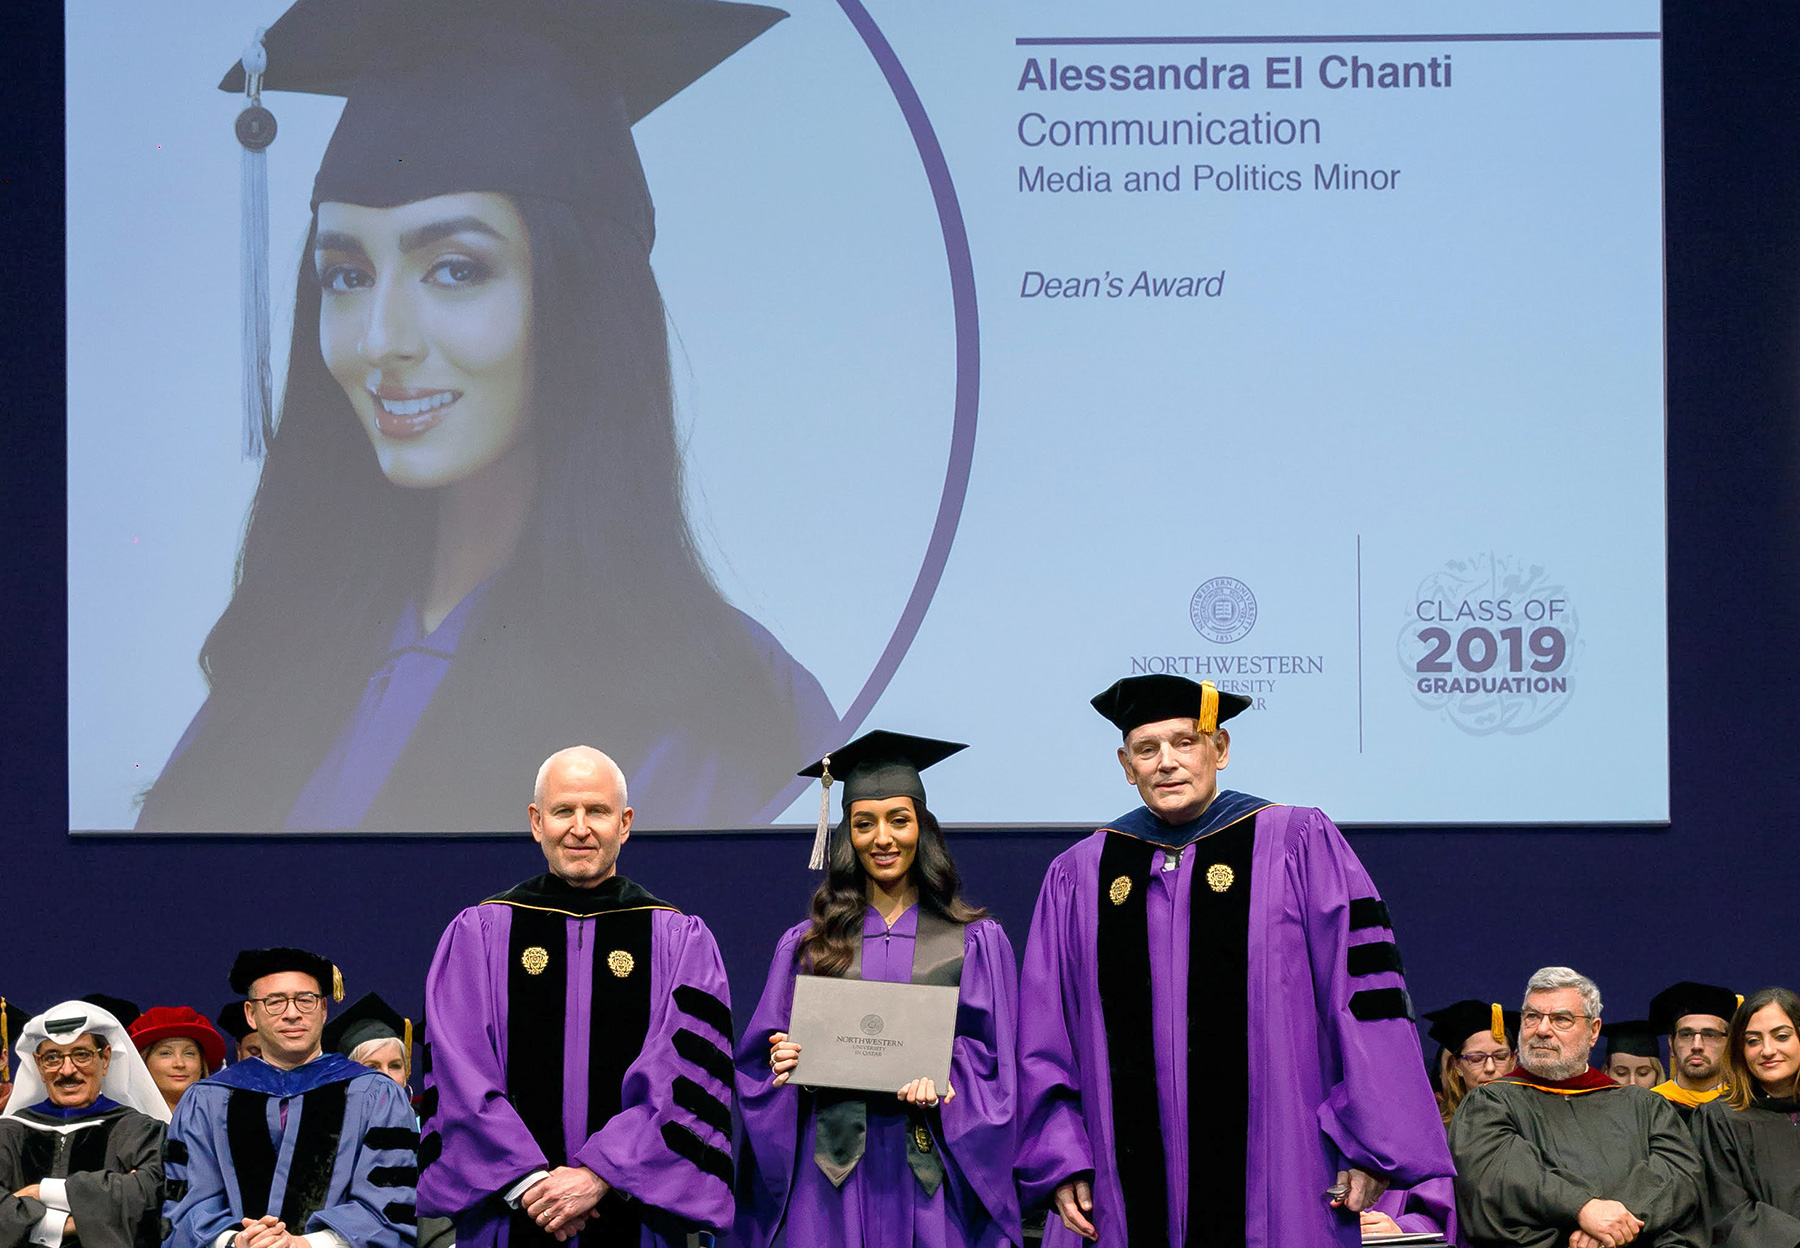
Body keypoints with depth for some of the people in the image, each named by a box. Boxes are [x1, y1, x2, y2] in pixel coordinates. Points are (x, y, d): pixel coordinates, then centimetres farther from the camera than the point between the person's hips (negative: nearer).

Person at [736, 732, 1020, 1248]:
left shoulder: (976, 943, 7)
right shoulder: (806, 946, 10)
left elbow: (994, 1058, 2)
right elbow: (760, 1066, 10)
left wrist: (944, 1079, -17)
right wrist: (785, 1066, -12)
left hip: (930, 1167, -1)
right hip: (833, 1172, 1)